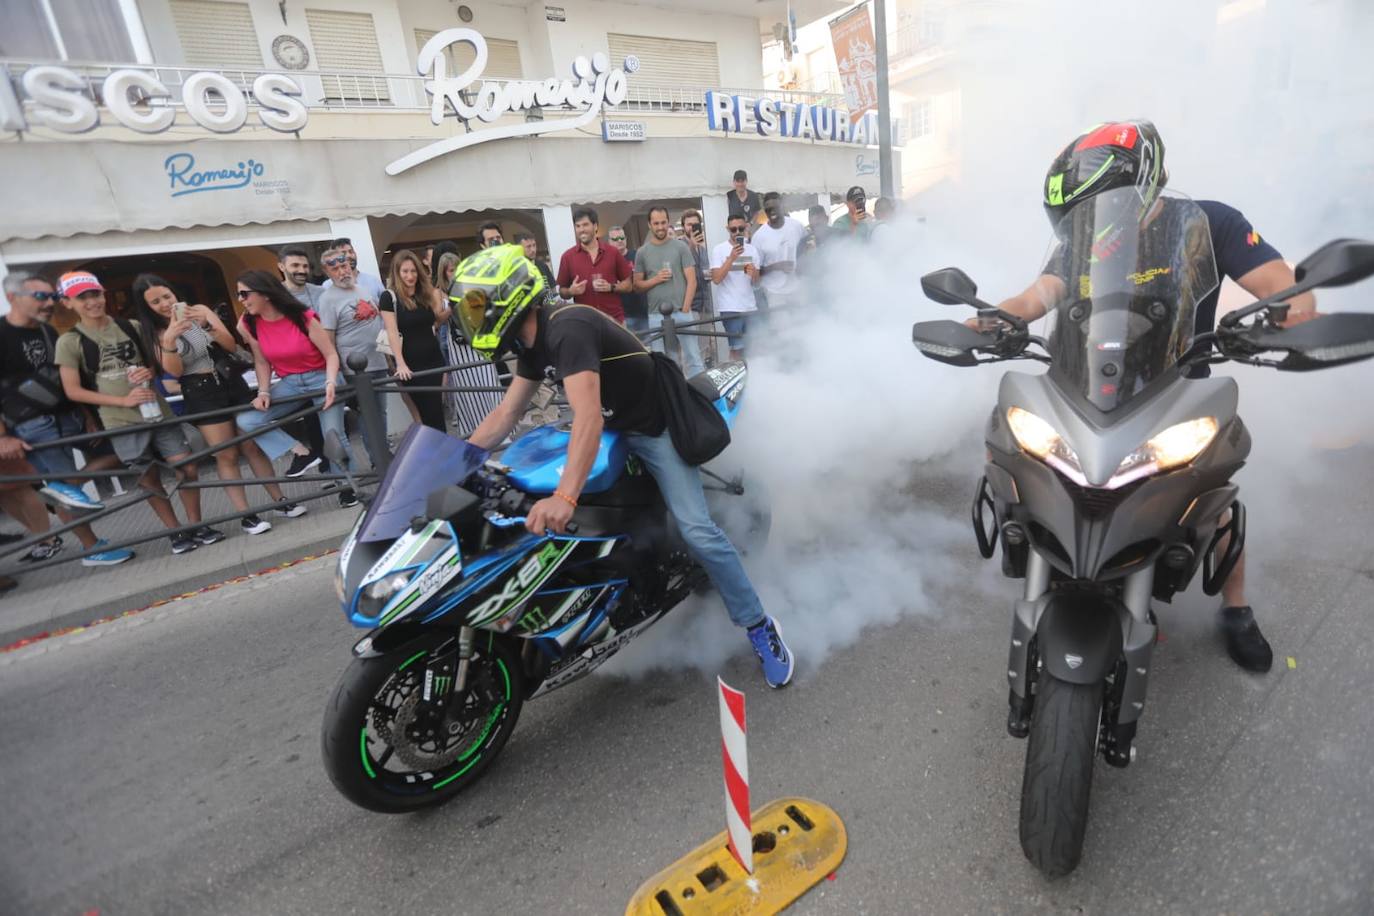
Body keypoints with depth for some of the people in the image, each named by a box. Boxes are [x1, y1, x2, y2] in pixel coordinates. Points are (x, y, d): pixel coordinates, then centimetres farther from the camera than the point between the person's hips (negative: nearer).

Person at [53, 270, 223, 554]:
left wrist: (149, 372, -7)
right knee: (149, 480, 7)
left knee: (188, 469, -3)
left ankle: (196, 525, 13)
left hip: (158, 412, 2)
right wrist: (123, 400, -15)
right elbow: (73, 391, -3)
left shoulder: (132, 327, 6)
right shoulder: (70, 341, -1)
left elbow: (156, 361, 18)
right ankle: (175, 532, 21)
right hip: (123, 422, -2)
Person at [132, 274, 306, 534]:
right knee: (226, 456, 0)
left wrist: (207, 323, -23)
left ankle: (279, 501, 15)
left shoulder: (200, 311, 1)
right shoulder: (154, 333, -2)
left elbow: (231, 345, -7)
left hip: (232, 383, 2)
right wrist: (169, 339, -29)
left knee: (253, 446, 7)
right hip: (201, 395, -2)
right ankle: (246, 514, 6)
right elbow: (174, 371, -14)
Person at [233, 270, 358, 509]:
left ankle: (348, 485, 13)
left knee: (334, 436, -6)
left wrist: (330, 383, -29)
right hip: (289, 383, 4)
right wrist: (263, 392, -9)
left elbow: (331, 354, -14)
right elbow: (262, 362, 4)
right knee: (246, 420, -13)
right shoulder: (247, 325, -6)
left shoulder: (303, 317, -18)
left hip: (320, 377, -4)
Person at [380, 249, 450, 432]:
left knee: (436, 409, 8)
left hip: (433, 357, 4)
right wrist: (400, 364, -21)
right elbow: (392, 332, -12)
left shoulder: (427, 292, 8)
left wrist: (448, 310, -3)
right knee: (428, 411, 1)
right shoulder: (389, 296, -6)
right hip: (411, 362, -4)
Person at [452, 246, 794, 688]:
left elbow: (588, 417, -41)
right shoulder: (533, 341, 4)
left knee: (697, 531, -16)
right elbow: (507, 412, 8)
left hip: (654, 426, -10)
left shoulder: (566, 330, -28)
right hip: (614, 427, 10)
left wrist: (564, 497, -51)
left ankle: (760, 627, 0)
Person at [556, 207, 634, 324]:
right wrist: (571, 291, -12)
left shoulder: (613, 252, 6)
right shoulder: (568, 257, 4)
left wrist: (611, 287, -9)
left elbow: (628, 285, 9)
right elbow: (562, 291, 10)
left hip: (615, 320, 1)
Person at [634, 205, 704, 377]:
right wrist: (655, 280, -10)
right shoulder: (642, 252, 7)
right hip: (656, 316, 2)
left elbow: (691, 280, -1)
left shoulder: (680, 247, 3)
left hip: (682, 313, -1)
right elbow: (637, 285, 8)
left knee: (693, 358, -1)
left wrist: (685, 309, -9)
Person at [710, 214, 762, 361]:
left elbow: (756, 283, 11)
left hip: (750, 307, 5)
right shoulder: (719, 249, -2)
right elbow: (716, 279, -13)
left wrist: (753, 273, -11)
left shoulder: (752, 249, 11)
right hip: (730, 308, -5)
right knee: (737, 348, -8)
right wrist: (732, 258, -19)